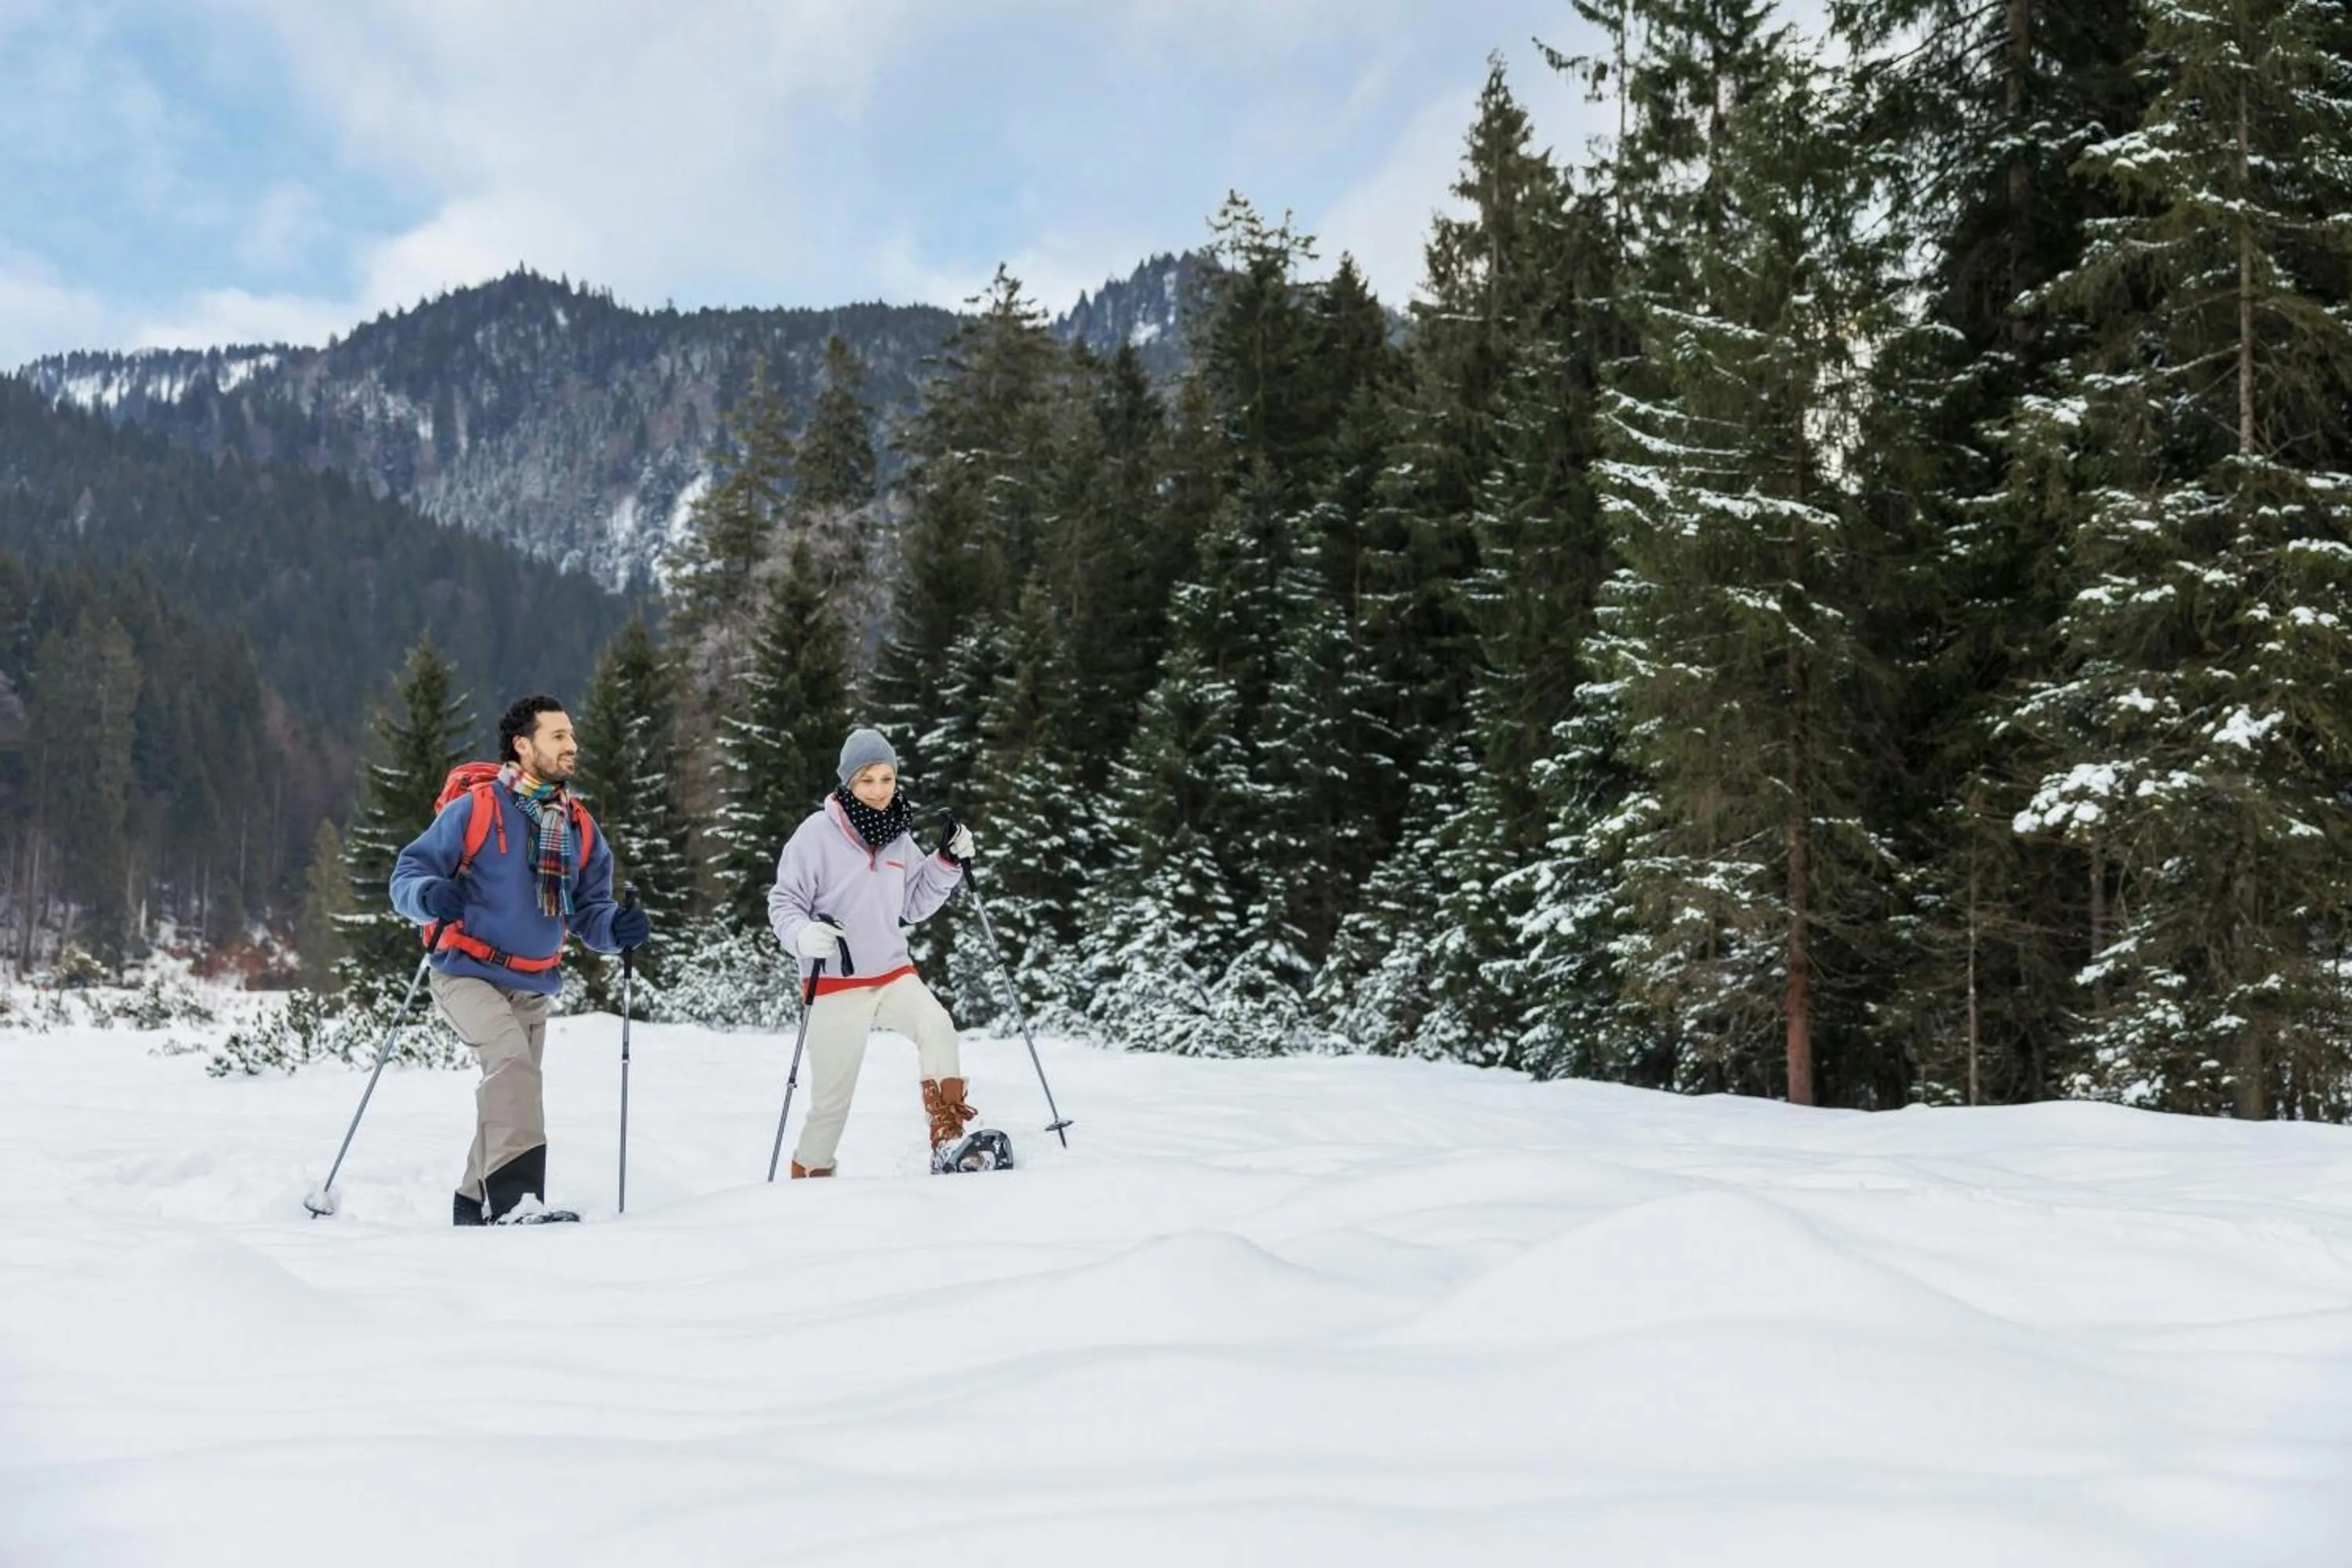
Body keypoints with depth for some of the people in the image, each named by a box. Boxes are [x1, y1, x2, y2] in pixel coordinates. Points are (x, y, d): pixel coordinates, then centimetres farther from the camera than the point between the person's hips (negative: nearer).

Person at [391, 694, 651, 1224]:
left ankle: (477, 1202, 34)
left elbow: (589, 911, 9)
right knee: (512, 1059, -28)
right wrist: (431, 895, -31)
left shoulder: (580, 827, 6)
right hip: (467, 975, -6)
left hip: (533, 987, 7)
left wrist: (617, 927, -13)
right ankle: (514, 1196, -34)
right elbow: (407, 873, -8)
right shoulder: (475, 808, -10)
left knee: (512, 1089, 14)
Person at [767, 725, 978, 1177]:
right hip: (835, 982, -3)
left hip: (893, 973, 3)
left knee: (936, 1024, -27)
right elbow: (783, 901, -5)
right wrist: (803, 935, -25)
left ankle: (950, 1139, -24)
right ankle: (810, 1175, 23)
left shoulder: (897, 838, 6)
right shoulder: (817, 833, -9)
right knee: (832, 1100, 2)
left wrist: (948, 862, 2)